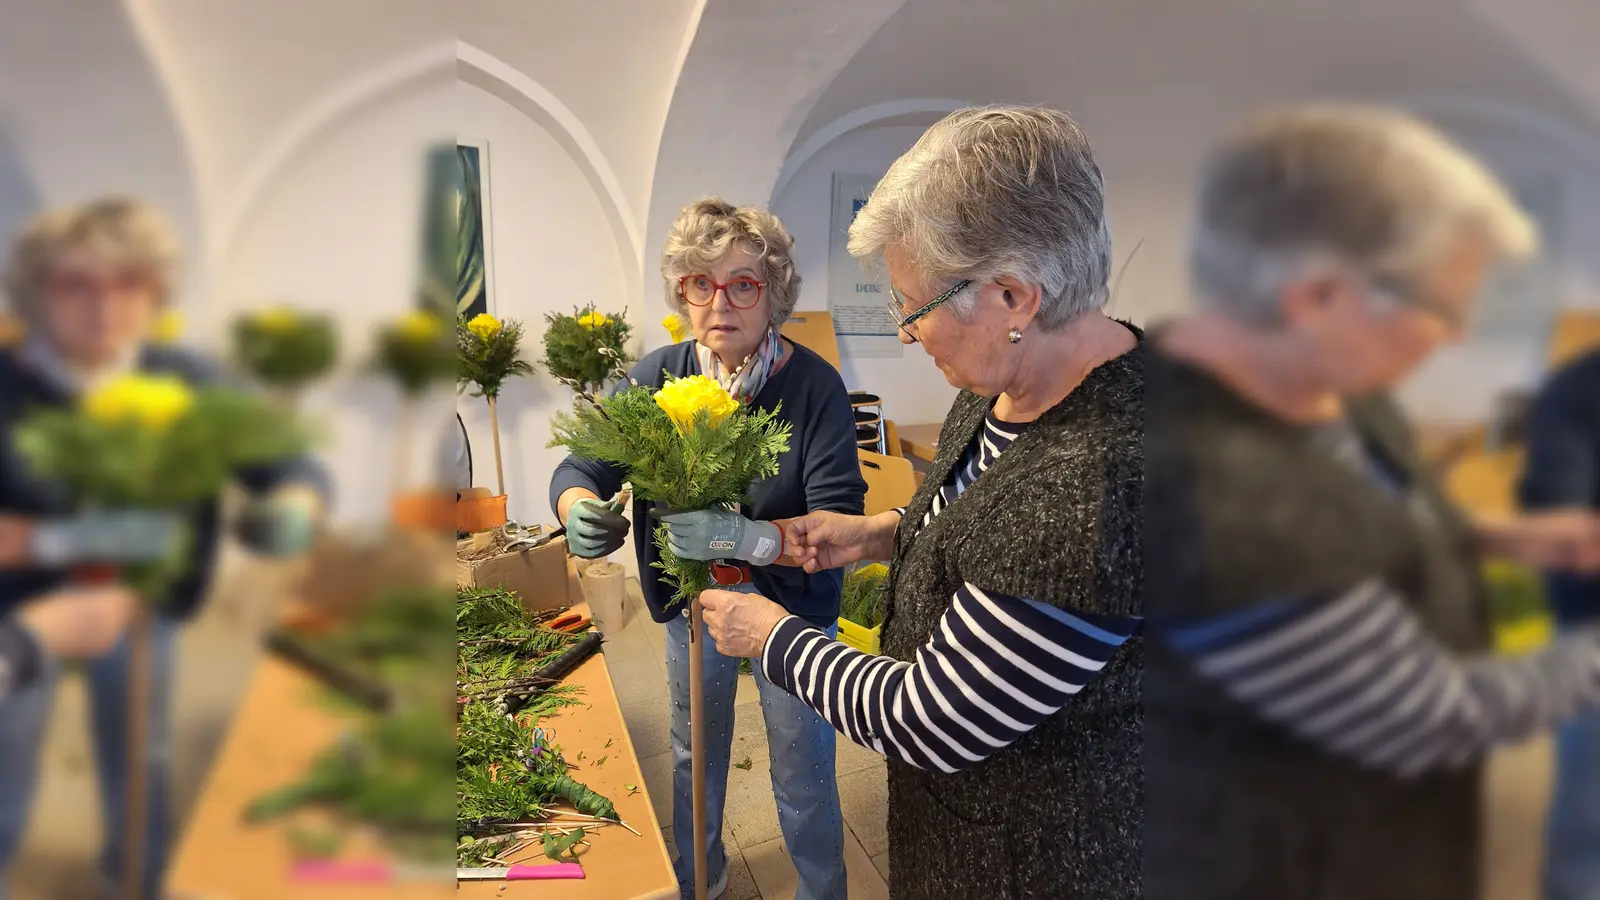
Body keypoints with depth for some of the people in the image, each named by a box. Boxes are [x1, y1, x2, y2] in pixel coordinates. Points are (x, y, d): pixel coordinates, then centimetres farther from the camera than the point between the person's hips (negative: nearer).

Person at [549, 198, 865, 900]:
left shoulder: (814, 386, -22)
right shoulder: (659, 376, -12)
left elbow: (840, 520, -28)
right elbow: (579, 468, -10)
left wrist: (752, 538, -47)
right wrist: (580, 512, -35)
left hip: (791, 601, -4)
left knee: (803, 774, 10)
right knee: (695, 752, 24)